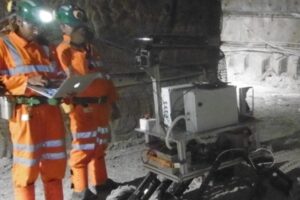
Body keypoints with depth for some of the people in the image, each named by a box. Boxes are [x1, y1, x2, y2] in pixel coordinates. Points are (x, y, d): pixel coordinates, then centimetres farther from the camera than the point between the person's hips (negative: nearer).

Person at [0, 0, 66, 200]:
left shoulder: (44, 48, 19)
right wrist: (26, 81, -18)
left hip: (51, 110, 6)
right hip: (26, 112, -6)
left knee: (55, 162, 9)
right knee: (27, 165, -4)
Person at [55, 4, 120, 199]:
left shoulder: (91, 49, 20)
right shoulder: (64, 50, -5)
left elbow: (105, 77, 22)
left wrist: (113, 102, 20)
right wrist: (71, 104, -25)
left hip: (101, 105, 8)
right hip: (83, 107, -8)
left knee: (99, 146, 16)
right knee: (84, 148, -5)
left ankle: (101, 182, 29)